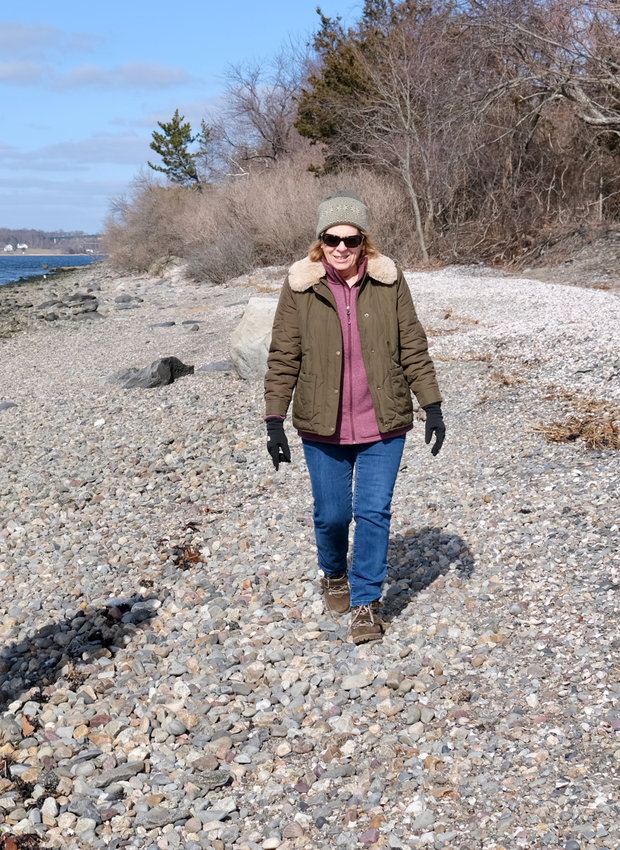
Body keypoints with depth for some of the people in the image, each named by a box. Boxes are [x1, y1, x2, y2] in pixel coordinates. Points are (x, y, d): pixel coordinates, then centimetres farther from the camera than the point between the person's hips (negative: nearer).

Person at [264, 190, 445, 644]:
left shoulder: (389, 280, -2)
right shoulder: (300, 286, -4)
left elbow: (413, 346, 3)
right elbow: (283, 358, -2)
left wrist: (433, 407, 1)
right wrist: (275, 422, -4)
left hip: (383, 423, 0)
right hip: (323, 425, 0)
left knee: (374, 511, -1)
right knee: (332, 514, 9)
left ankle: (367, 601, 15)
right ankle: (334, 575, 40)